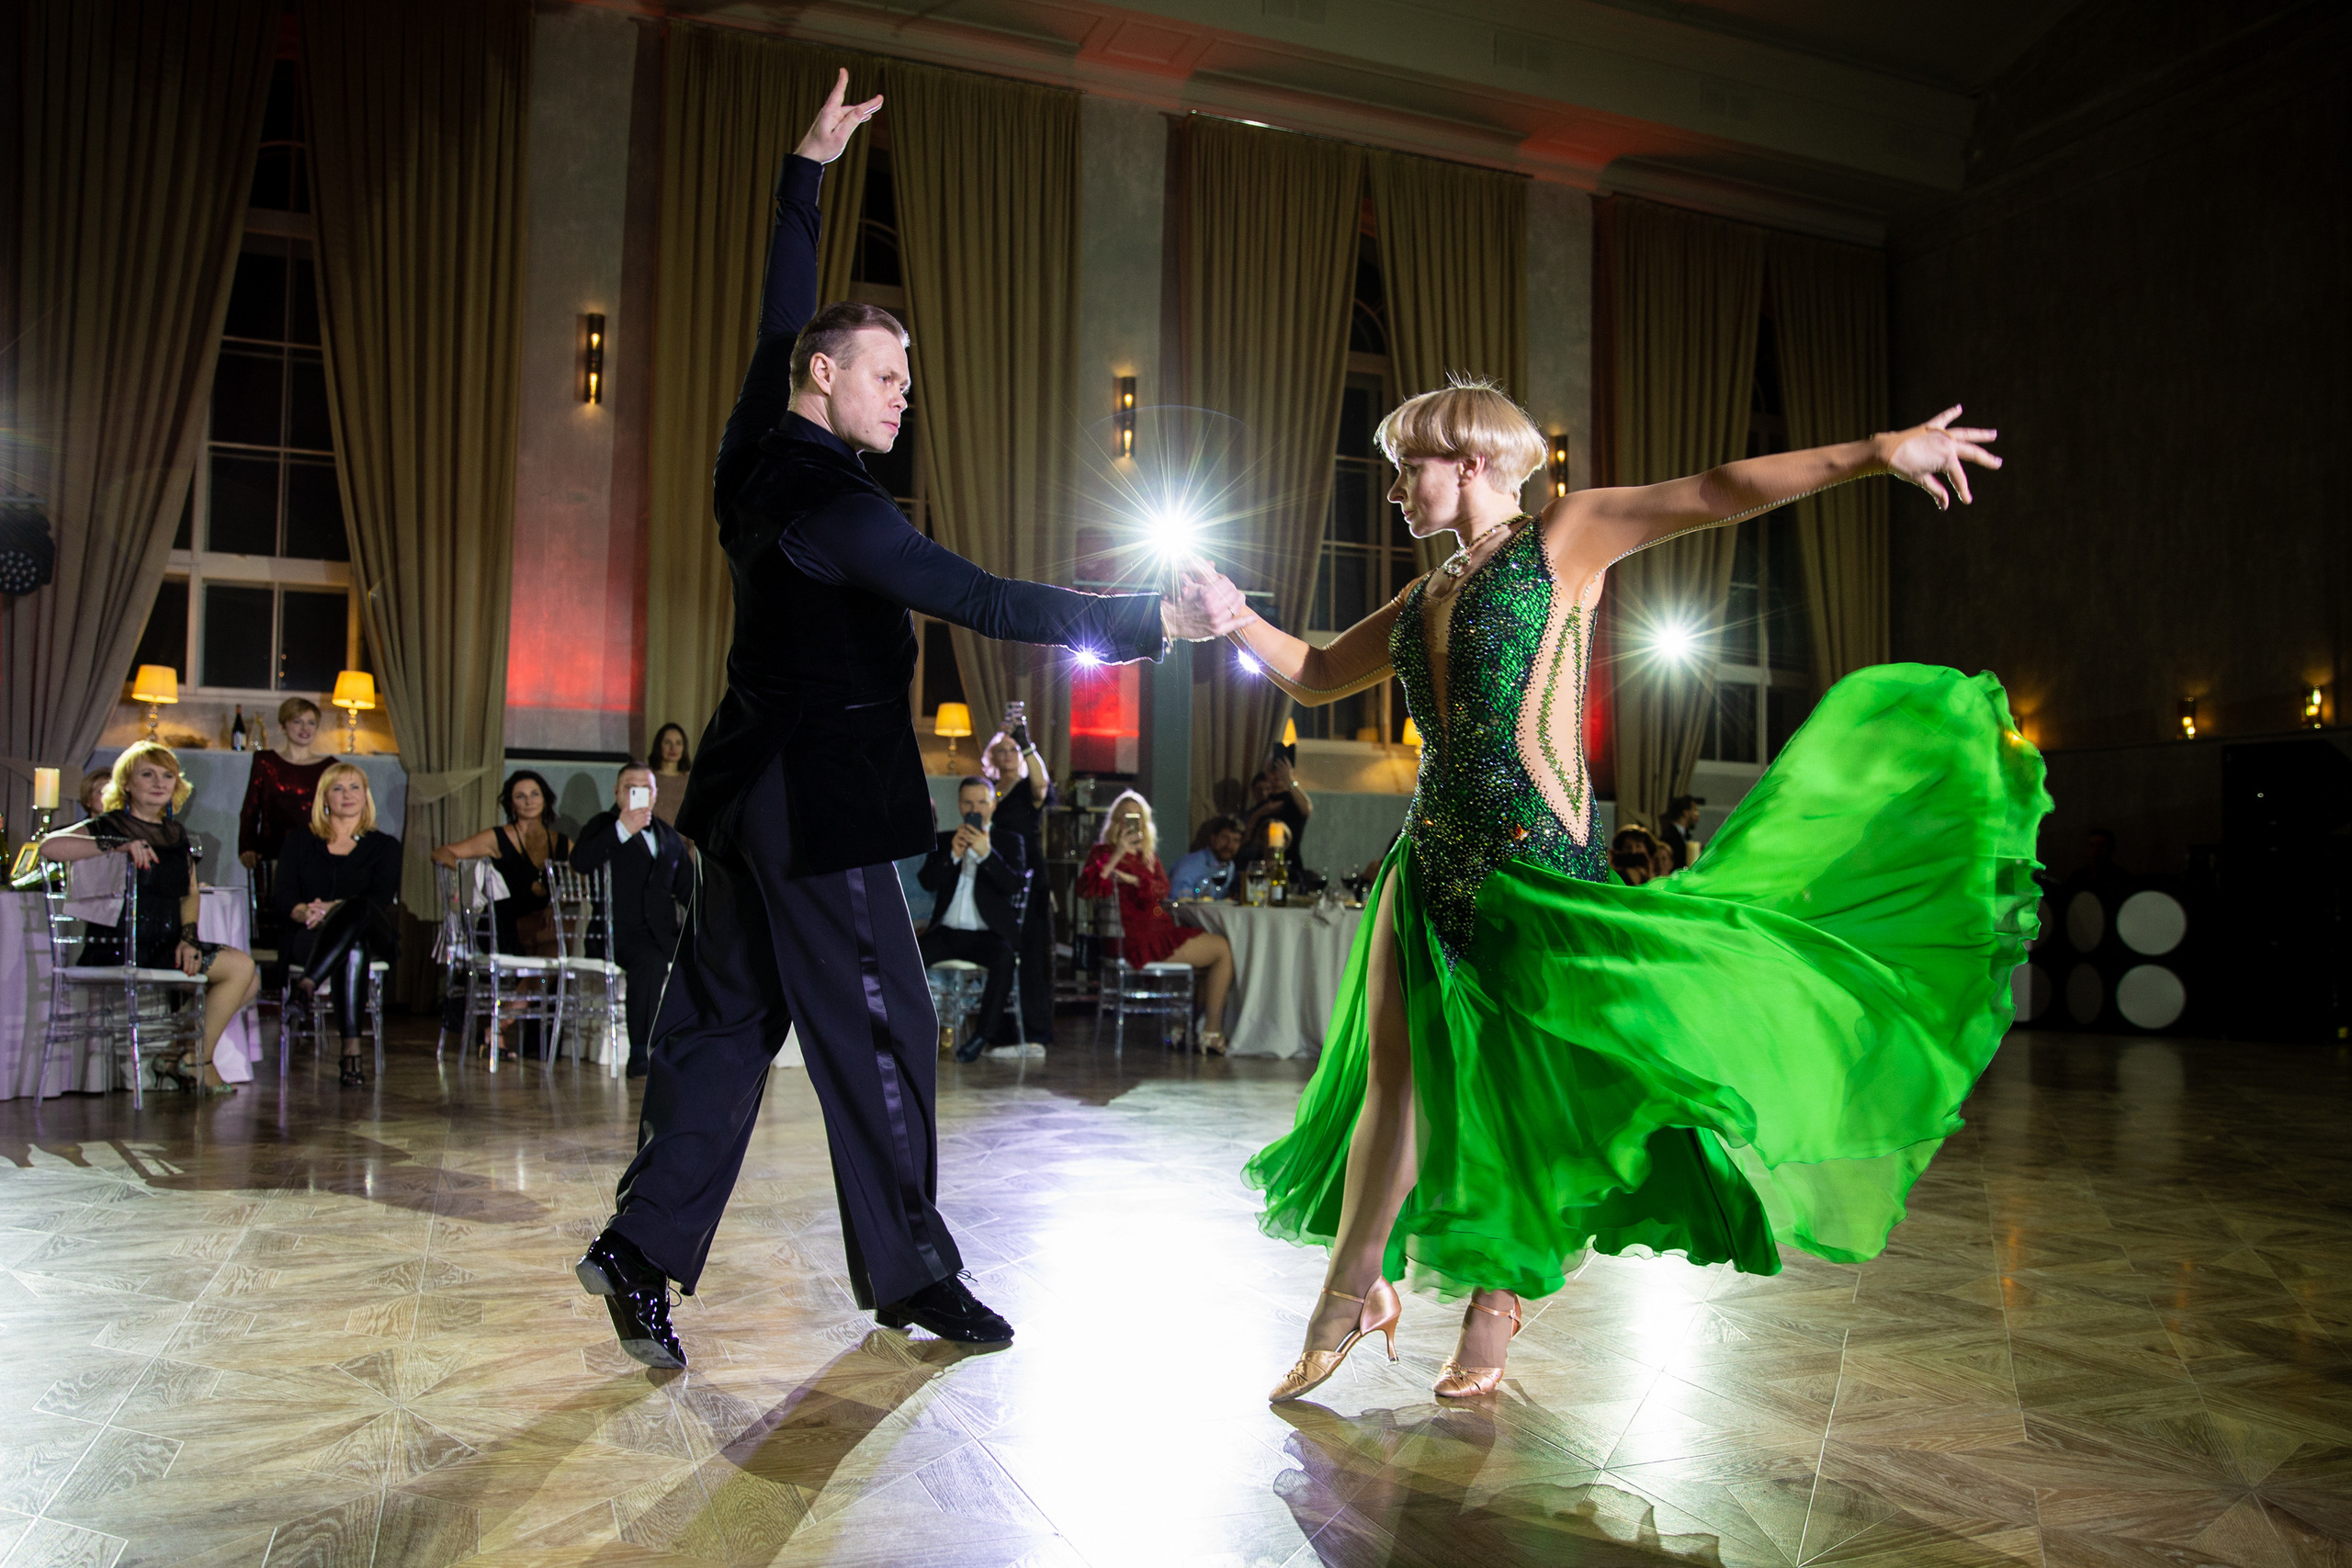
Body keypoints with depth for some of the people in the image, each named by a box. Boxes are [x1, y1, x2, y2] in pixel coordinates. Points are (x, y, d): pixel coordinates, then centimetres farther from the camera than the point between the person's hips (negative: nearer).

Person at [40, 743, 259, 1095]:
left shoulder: (176, 831, 17)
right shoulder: (110, 826, -4)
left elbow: (189, 894, 16)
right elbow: (49, 846, -22)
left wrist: (188, 938, -1)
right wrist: (120, 845, -31)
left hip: (165, 944, 7)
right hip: (117, 951, -7)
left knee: (249, 983, -3)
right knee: (240, 966, -17)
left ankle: (186, 1055, 8)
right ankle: (198, 1062, -3)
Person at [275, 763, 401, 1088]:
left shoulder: (384, 846, 15)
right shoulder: (299, 843, 20)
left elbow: (382, 898, -3)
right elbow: (281, 896, 5)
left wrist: (333, 909, -22)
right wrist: (306, 912, -20)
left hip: (373, 937, 0)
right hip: (308, 938, 0)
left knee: (357, 908, -39)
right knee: (351, 949, -40)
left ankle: (308, 984, -50)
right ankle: (351, 1053, -49)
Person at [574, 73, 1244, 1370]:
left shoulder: (758, 459, 7)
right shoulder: (831, 505, -18)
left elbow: (781, 315, 22)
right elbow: (979, 601, -25)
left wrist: (809, 167, 29)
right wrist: (1157, 620, -25)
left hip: (759, 797, 9)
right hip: (818, 808, -9)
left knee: (723, 1021, 13)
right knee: (879, 1031, 1)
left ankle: (644, 1246, 17)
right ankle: (909, 1273, 14)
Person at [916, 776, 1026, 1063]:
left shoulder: (1010, 842, 10)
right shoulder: (944, 841, 17)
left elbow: (1014, 886, -6)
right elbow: (927, 881, 3)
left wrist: (986, 853, -18)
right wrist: (953, 855, -12)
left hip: (987, 934, -2)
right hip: (947, 931, 3)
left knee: (1004, 960, -35)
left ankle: (979, 1036, -23)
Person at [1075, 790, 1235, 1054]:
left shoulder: (1148, 856, 22)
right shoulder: (1104, 852, 3)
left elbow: (1163, 889, 2)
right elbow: (1086, 890, -17)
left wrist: (1132, 880, -14)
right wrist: (1117, 855, -21)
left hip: (1161, 931, 7)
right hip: (1136, 940, -7)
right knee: (1224, 949, -11)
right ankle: (1211, 1032, -5)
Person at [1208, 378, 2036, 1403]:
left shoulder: (1564, 539, 0)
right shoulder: (1426, 597, 17)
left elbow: (1716, 493, -9)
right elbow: (1315, 675, 24)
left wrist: (1876, 453, -16)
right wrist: (1235, 616, 9)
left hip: (1538, 850, -6)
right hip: (1436, 852, 6)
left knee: (1521, 1086, 5)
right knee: (1394, 1073, 7)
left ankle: (1494, 1303, 22)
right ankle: (1350, 1296, 20)